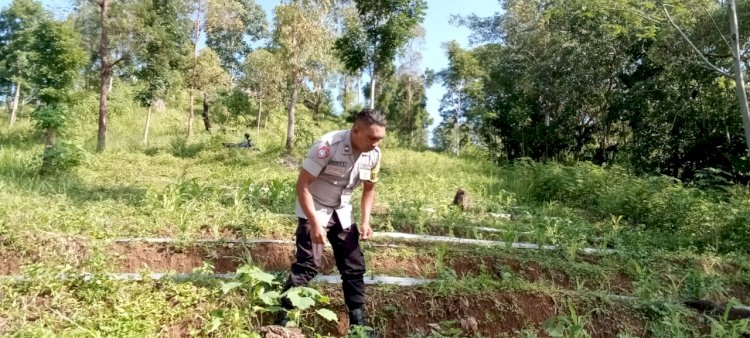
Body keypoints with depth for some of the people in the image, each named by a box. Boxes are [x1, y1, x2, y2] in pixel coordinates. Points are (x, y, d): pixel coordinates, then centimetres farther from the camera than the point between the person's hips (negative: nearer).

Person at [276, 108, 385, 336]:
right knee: (307, 265, -12)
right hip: (314, 211, -6)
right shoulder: (328, 146, -28)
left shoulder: (374, 154, -9)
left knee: (354, 266, 7)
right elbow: (302, 185, -24)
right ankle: (282, 318, 3)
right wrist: (314, 223, -27)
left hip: (341, 213, 6)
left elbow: (369, 188, 8)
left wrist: (365, 221, -4)